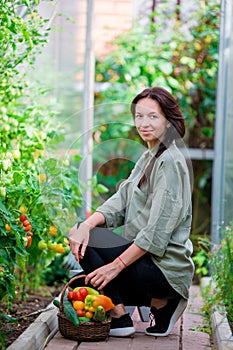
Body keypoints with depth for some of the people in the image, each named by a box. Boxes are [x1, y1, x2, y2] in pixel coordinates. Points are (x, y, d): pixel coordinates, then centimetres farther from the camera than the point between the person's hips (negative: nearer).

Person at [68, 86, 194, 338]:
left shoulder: (170, 162, -14)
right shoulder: (148, 158, 15)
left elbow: (158, 230, -21)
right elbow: (120, 202, 6)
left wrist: (117, 265, -22)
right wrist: (87, 225, -13)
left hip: (163, 267, -10)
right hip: (144, 255, 10)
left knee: (85, 245, -13)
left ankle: (119, 318, -8)